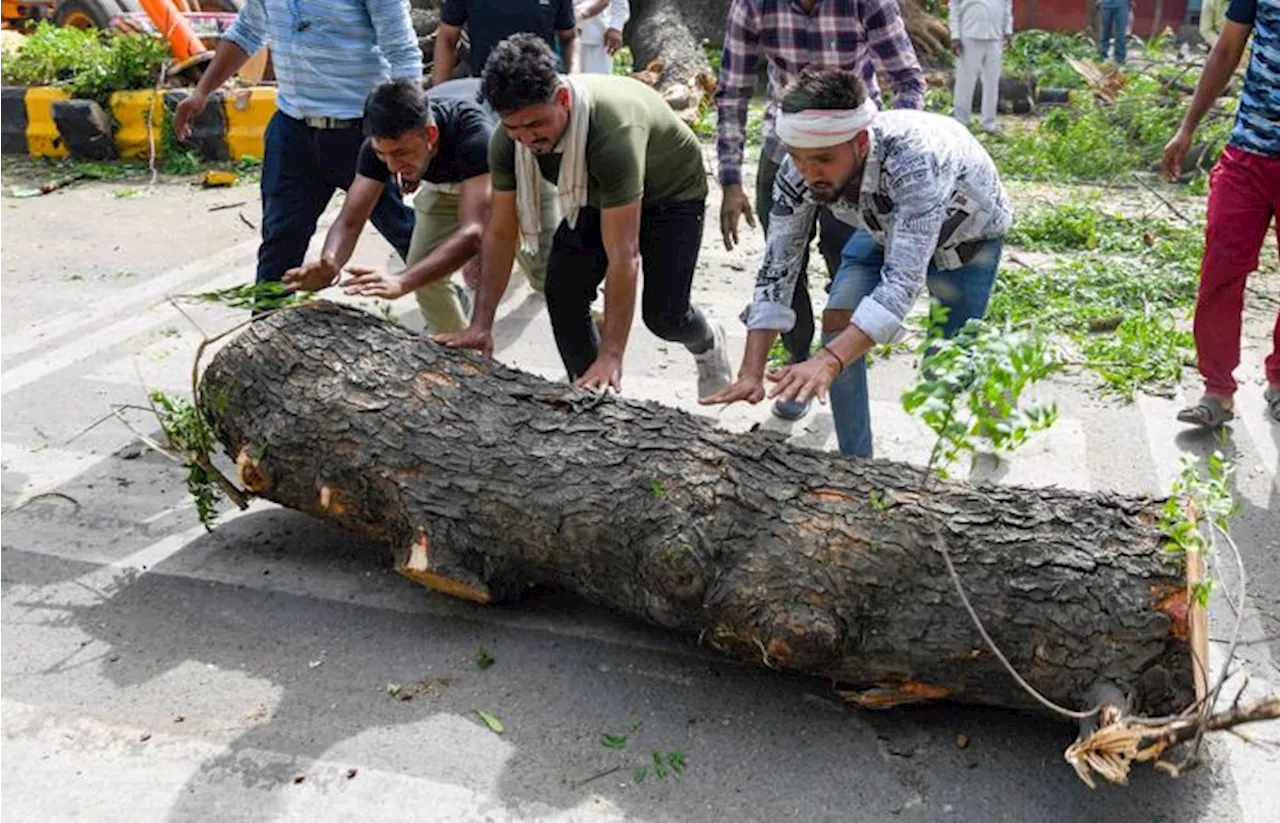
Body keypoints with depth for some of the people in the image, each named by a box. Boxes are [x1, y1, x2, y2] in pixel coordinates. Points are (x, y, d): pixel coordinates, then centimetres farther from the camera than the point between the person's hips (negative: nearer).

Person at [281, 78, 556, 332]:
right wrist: (329, 264, -54)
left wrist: (401, 282, -69)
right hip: (446, 179, 4)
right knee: (424, 272, -8)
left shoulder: (473, 132, -48)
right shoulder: (382, 143, -32)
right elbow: (350, 221, -30)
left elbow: (473, 233, -56)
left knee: (544, 273, -11)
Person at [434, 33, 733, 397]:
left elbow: (623, 256, -45)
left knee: (662, 314, -12)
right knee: (562, 291, -11)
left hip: (672, 192, -5)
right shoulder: (508, 140, -26)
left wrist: (611, 356, -46)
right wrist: (480, 324, -25)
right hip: (596, 193, 5)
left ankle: (708, 344, 25)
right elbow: (500, 233, -18)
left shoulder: (612, 130, -44)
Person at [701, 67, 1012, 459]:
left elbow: (903, 280, -50)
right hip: (885, 226, 4)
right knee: (838, 322, -13)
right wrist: (750, 374, -34)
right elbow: (776, 270, -25)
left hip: (969, 232, -4)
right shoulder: (800, 169, -30)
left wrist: (828, 362, -61)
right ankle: (856, 465, 2)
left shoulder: (915, 158, -45)